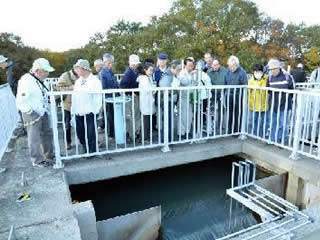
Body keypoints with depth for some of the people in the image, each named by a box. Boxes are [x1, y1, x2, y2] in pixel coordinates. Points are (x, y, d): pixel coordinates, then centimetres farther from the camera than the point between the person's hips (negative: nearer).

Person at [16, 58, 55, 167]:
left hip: (43, 112, 9)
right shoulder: (26, 80, -20)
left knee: (47, 134, 18)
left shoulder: (39, 80, 7)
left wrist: (46, 107, 11)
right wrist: (31, 112, -21)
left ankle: (49, 155, 35)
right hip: (32, 114, -9)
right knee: (35, 138, 3)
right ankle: (37, 160, 19)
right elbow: (21, 102, -23)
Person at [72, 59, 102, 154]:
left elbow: (98, 97, -8)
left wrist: (95, 110, -14)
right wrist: (73, 110, 9)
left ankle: (92, 152, 16)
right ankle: (86, 150, 28)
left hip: (89, 112, -7)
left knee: (90, 133, 1)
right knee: (80, 133, 12)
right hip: (78, 112, 7)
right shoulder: (78, 81, 15)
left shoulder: (94, 80, -5)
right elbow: (74, 96, 14)